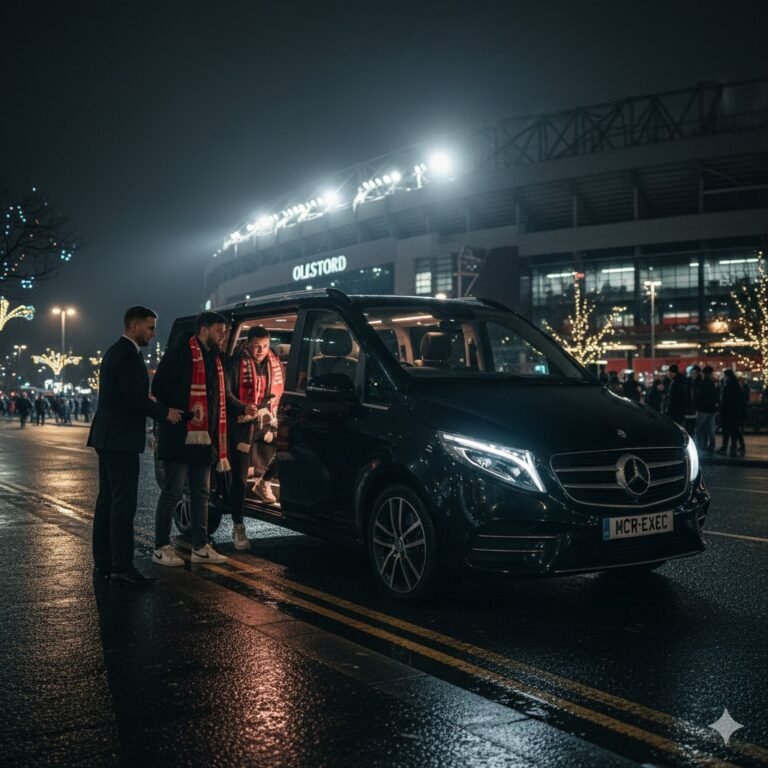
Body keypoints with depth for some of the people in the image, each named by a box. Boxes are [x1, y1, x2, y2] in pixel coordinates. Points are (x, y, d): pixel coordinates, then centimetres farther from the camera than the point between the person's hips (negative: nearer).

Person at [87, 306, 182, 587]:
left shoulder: (116, 351, 17)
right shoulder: (128, 354, -15)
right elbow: (134, 398, -20)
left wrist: (159, 409, 13)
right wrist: (165, 412, -9)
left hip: (109, 437, 11)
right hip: (120, 439, -11)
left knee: (107, 501, 12)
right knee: (124, 503, -9)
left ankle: (103, 563, 17)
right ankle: (122, 567, -8)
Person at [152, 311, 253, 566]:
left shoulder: (214, 358, 17)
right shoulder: (181, 352, -10)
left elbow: (223, 395, 25)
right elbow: (160, 387, -17)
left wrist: (243, 408, 8)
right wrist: (186, 411, -24)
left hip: (205, 437, 9)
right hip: (180, 435, -8)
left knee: (201, 493, 12)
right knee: (173, 492, -3)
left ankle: (200, 547, 20)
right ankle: (161, 548, 6)